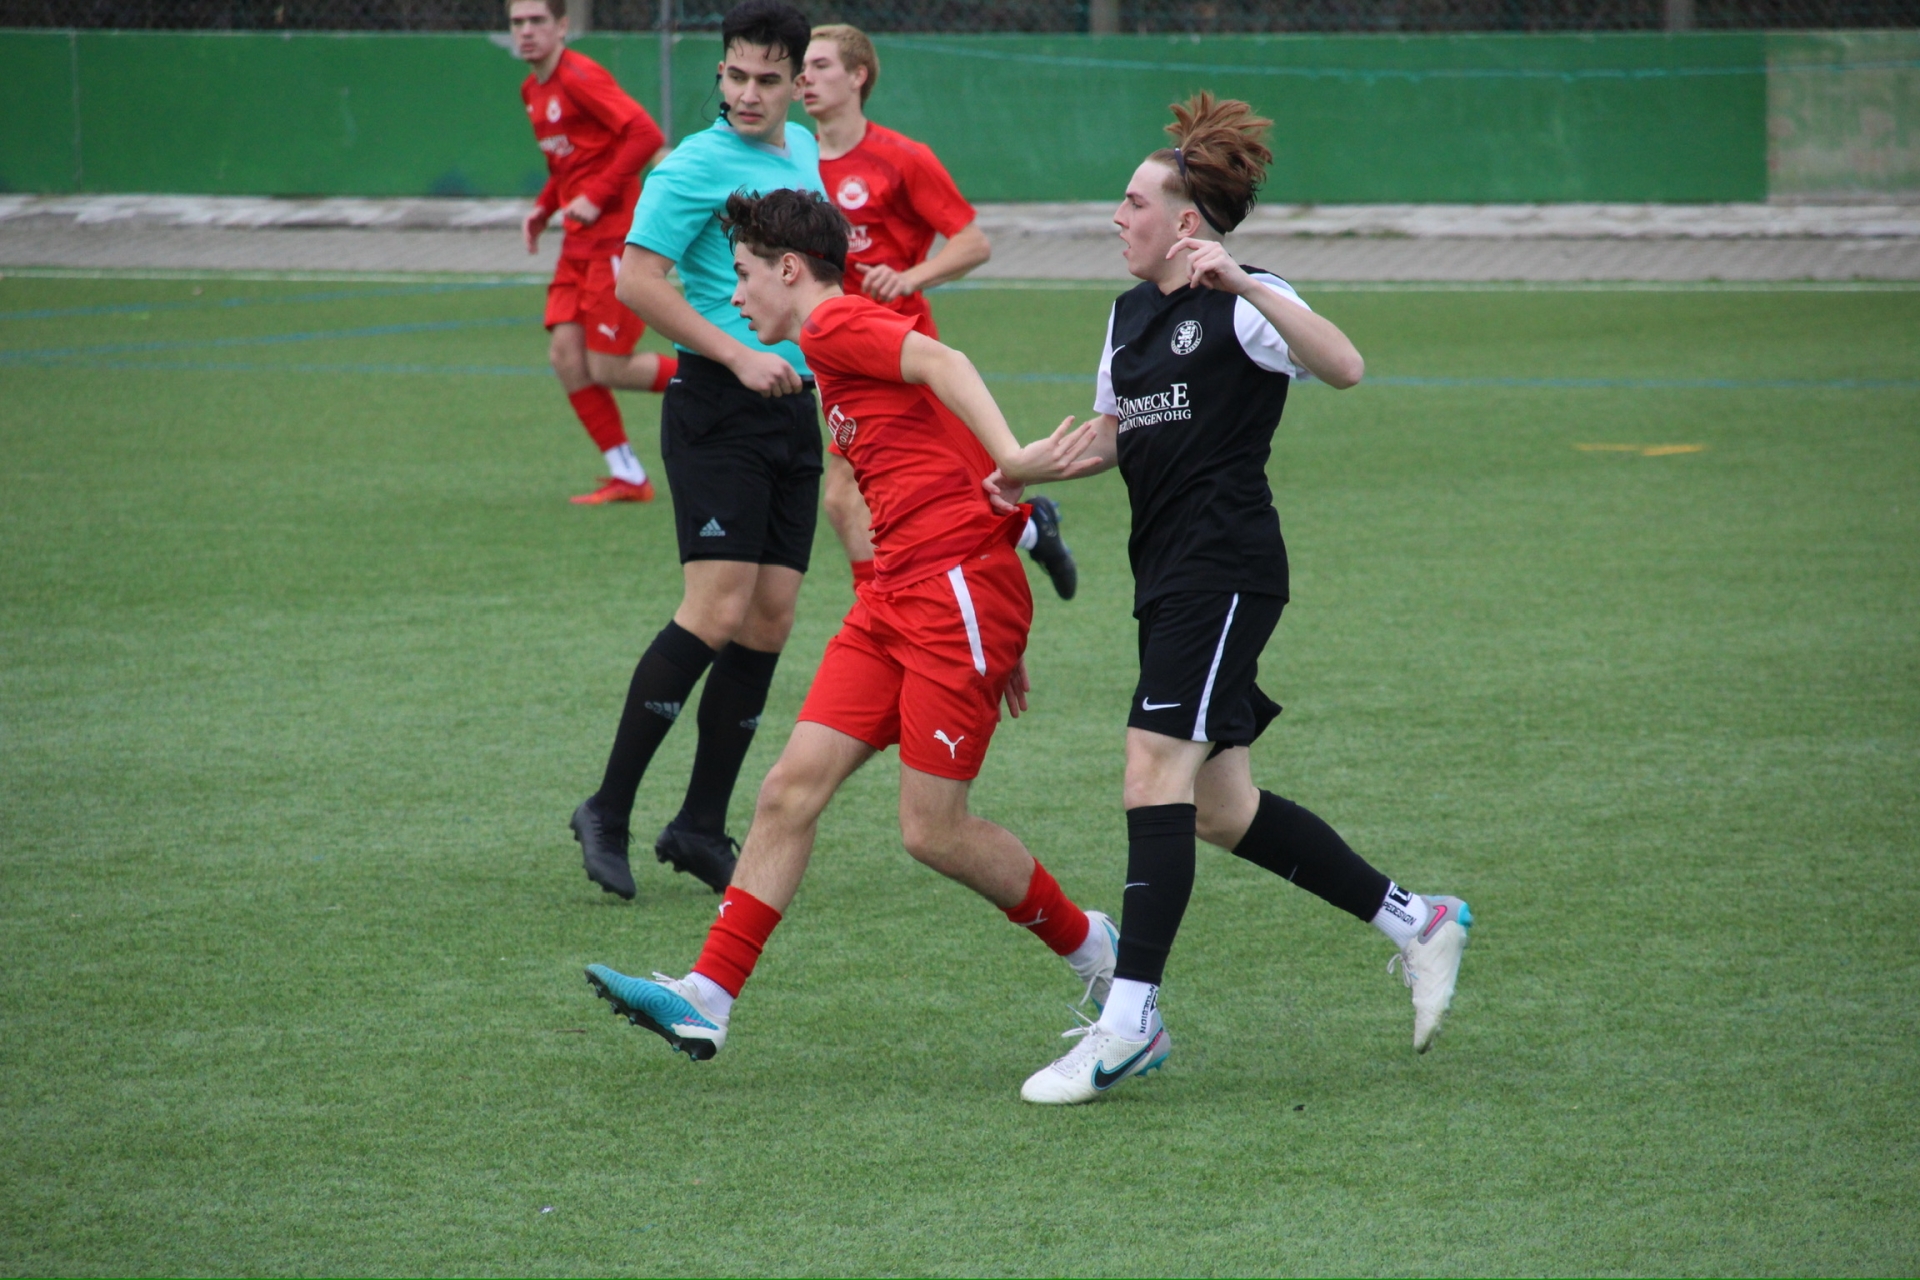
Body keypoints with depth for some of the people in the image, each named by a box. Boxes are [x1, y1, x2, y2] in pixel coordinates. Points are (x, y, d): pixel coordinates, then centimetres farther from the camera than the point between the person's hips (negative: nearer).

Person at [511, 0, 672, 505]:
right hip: (579, 243, 9)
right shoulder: (533, 90, 13)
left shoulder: (579, 77, -15)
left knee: (607, 367, -9)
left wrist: (596, 197, -22)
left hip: (616, 237, -9)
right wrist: (544, 207, 10)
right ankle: (626, 476, 6)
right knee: (565, 355, -1)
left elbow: (645, 135, -23)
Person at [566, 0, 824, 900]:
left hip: (793, 409, 8)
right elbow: (638, 281, -15)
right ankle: (608, 811, -9)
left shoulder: (805, 153, 14)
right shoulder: (698, 166, -9)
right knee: (717, 610, -16)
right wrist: (738, 355, -18)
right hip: (718, 411, -7)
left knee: (770, 621, 3)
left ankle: (701, 827, 9)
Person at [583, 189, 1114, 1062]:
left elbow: (941, 360, -24)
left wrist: (1010, 462, -40)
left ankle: (1094, 951, 15)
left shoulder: (836, 325, -5)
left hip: (957, 594, -9)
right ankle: (706, 999, -3)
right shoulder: (839, 358, 24)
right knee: (792, 787, 0)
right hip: (896, 598, 9)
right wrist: (999, 642, 24)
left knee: (934, 830, -6)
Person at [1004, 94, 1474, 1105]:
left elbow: (1344, 368, -25)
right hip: (1168, 571, 9)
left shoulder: (1241, 306, -8)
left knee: (1156, 773, -17)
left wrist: (1240, 283, -33)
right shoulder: (1129, 314, 17)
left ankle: (1128, 1022, -19)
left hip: (1226, 566, -9)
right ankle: (1417, 922, 23)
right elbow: (1107, 435, 28)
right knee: (1221, 810, 9)